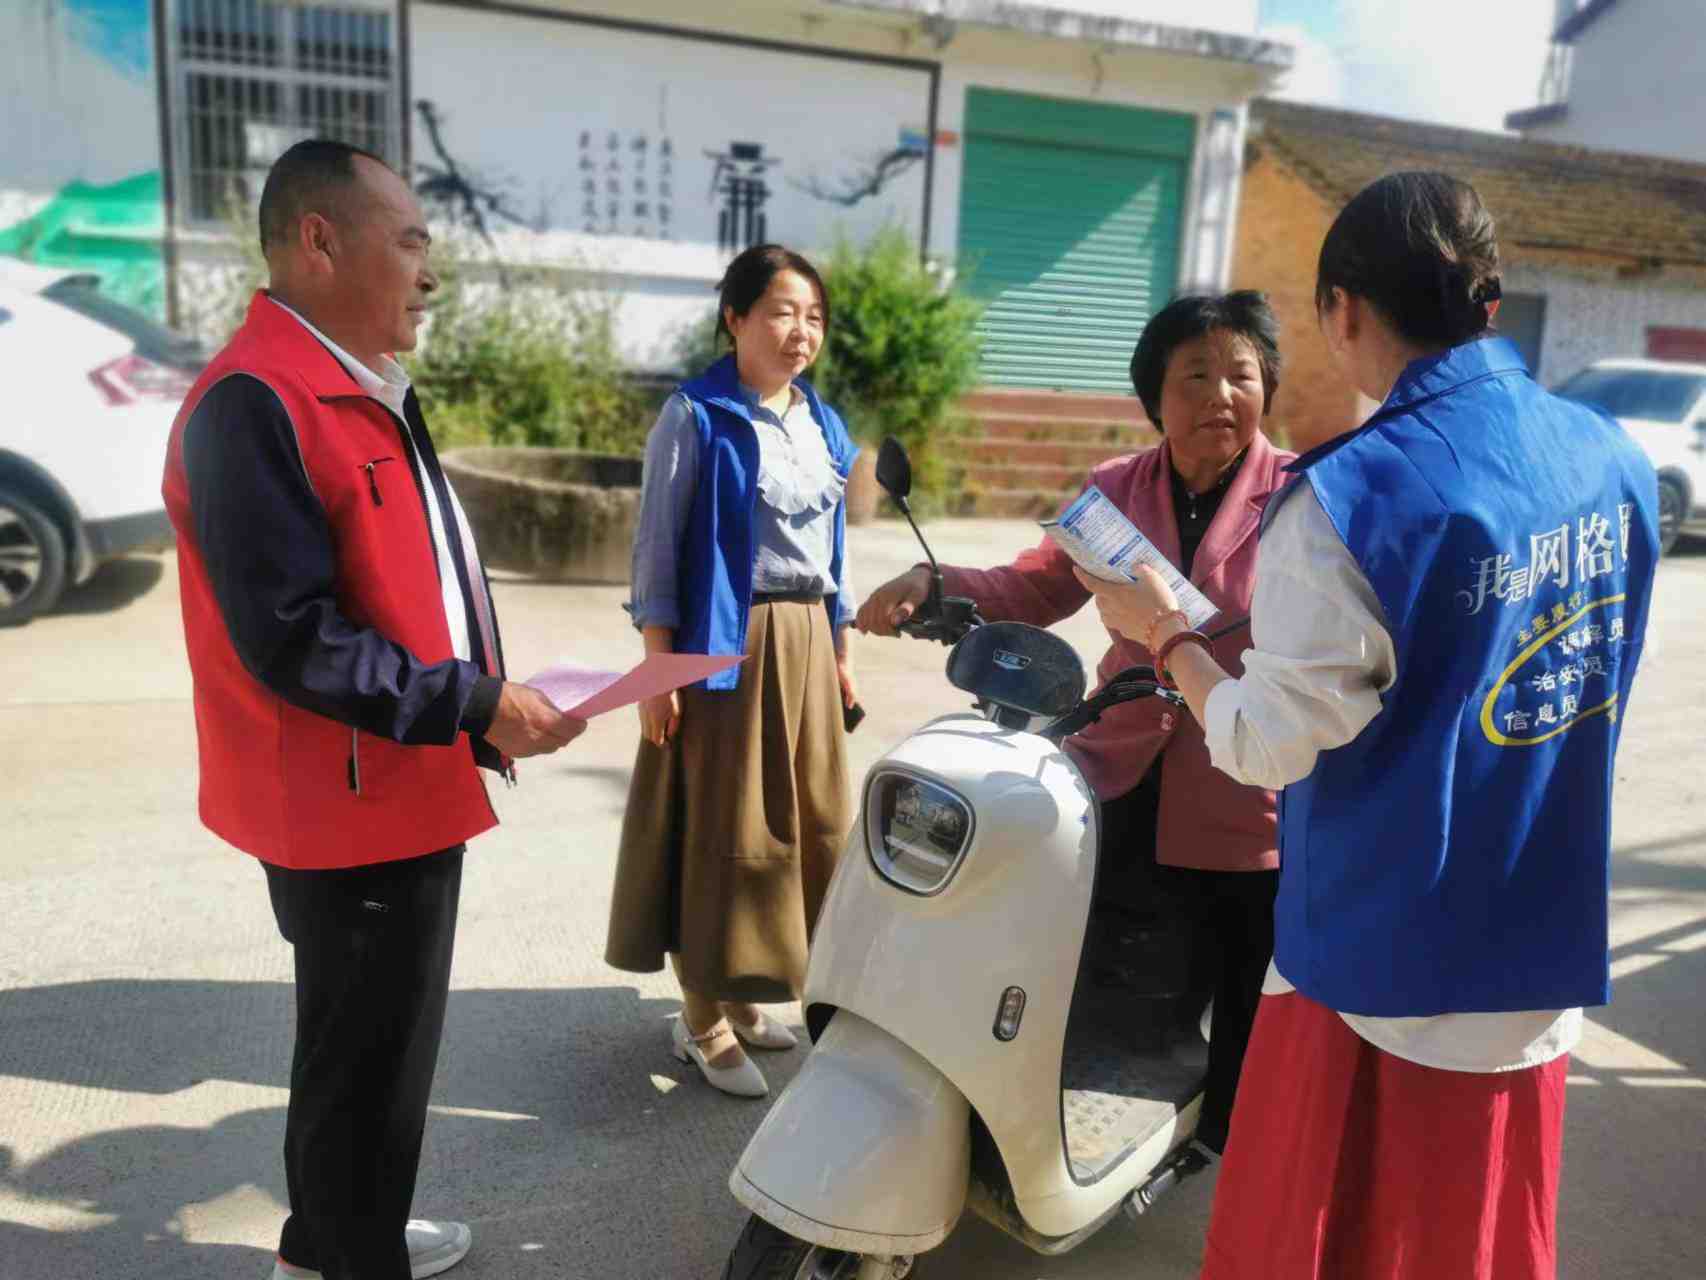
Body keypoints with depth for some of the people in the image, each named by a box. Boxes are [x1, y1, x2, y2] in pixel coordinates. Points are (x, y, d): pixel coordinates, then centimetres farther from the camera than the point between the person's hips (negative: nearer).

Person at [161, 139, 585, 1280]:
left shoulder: (362, 394, 13)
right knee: (368, 1065, 7)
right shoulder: (255, 403, -20)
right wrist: (473, 705, -22)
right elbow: (288, 639, -26)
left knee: (377, 1045, 24)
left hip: (408, 794, 10)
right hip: (354, 807, -10)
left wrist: (484, 705, 9)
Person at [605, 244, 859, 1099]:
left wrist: (839, 657, 16)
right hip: (724, 644, -7)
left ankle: (738, 996, 29)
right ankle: (702, 1020, 16)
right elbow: (657, 547, -9)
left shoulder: (822, 424, 12)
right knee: (721, 828, 0)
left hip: (805, 644, 7)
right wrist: (658, 668, -15)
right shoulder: (696, 415, -7)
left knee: (806, 823, 12)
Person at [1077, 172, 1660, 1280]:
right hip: (1544, 953, 7)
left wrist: (1164, 630, -3)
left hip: (1380, 965, -6)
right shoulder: (1618, 462, -1)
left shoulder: (1351, 497, -23)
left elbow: (1269, 747, -18)